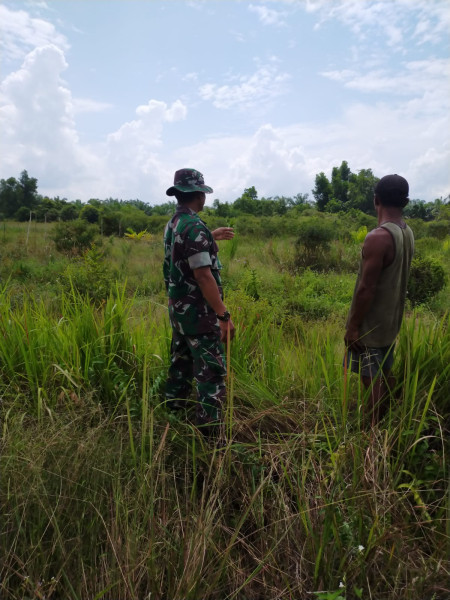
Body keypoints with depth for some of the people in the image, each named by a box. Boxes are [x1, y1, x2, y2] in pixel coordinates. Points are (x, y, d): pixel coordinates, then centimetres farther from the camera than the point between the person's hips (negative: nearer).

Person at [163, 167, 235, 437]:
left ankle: (175, 405, 38)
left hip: (178, 306, 10)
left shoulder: (173, 224, 9)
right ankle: (211, 427, 2)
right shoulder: (194, 226, -20)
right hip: (198, 311, -9)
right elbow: (203, 275, -25)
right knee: (211, 369, -3)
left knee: (182, 359, 23)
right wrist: (224, 315, -23)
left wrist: (212, 237, 32)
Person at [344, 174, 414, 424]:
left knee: (372, 380, 2)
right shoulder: (407, 233, 4)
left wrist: (353, 326, -15)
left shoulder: (378, 237, -24)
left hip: (371, 324, -8)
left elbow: (366, 288, -24)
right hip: (391, 320, 9)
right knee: (385, 376, 19)